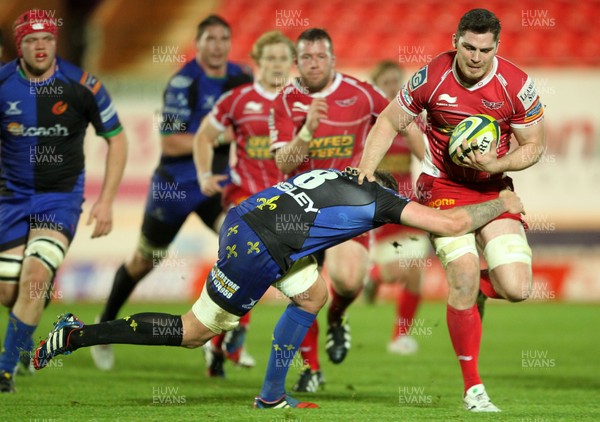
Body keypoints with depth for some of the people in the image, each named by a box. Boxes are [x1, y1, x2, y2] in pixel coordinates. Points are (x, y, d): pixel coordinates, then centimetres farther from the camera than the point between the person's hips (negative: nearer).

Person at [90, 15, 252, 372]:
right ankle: (106, 324, 36)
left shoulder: (239, 78, -1)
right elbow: (170, 144, -22)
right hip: (175, 185, -4)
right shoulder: (183, 84, -19)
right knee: (144, 262, 11)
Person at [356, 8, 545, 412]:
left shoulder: (517, 85, -13)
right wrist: (366, 167, -11)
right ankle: (473, 388, -6)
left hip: (493, 188, 2)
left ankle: (467, 287, 26)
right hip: (443, 186, -2)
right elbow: (390, 121, 1)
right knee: (465, 275, -19)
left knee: (516, 289, -12)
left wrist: (496, 164, -21)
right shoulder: (431, 78, -13)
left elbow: (533, 147, -3)